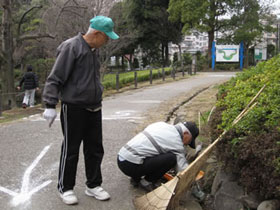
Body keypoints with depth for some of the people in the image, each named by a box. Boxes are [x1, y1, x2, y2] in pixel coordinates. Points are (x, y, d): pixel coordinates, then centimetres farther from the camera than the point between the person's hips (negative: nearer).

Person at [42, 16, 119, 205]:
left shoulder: (93, 50, 10)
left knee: (95, 149, 12)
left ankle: (93, 185, 25)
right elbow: (55, 78, -16)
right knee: (71, 150, 4)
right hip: (73, 109, -8)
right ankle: (65, 188, 19)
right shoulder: (71, 47, -15)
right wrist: (50, 105, -19)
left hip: (94, 109, 8)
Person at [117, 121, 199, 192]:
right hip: (131, 166, -9)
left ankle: (136, 178, 19)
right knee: (171, 158, -12)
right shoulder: (177, 143, -7)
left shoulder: (161, 124, 14)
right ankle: (146, 182, 2)